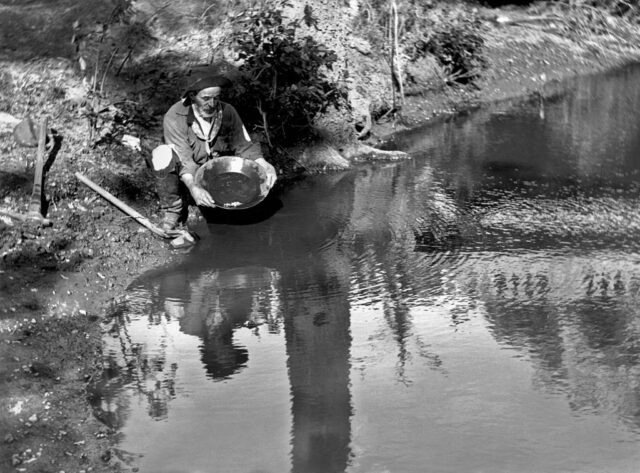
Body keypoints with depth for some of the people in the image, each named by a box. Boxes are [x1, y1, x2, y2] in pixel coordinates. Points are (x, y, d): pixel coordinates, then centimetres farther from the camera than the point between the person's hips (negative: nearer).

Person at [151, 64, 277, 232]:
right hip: (187, 180, -3)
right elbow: (183, 160, -28)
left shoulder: (227, 112, -7)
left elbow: (244, 146, 0)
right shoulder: (174, 117, -20)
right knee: (163, 154, -32)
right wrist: (193, 187, -46)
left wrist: (264, 165, -19)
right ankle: (173, 211, -15)